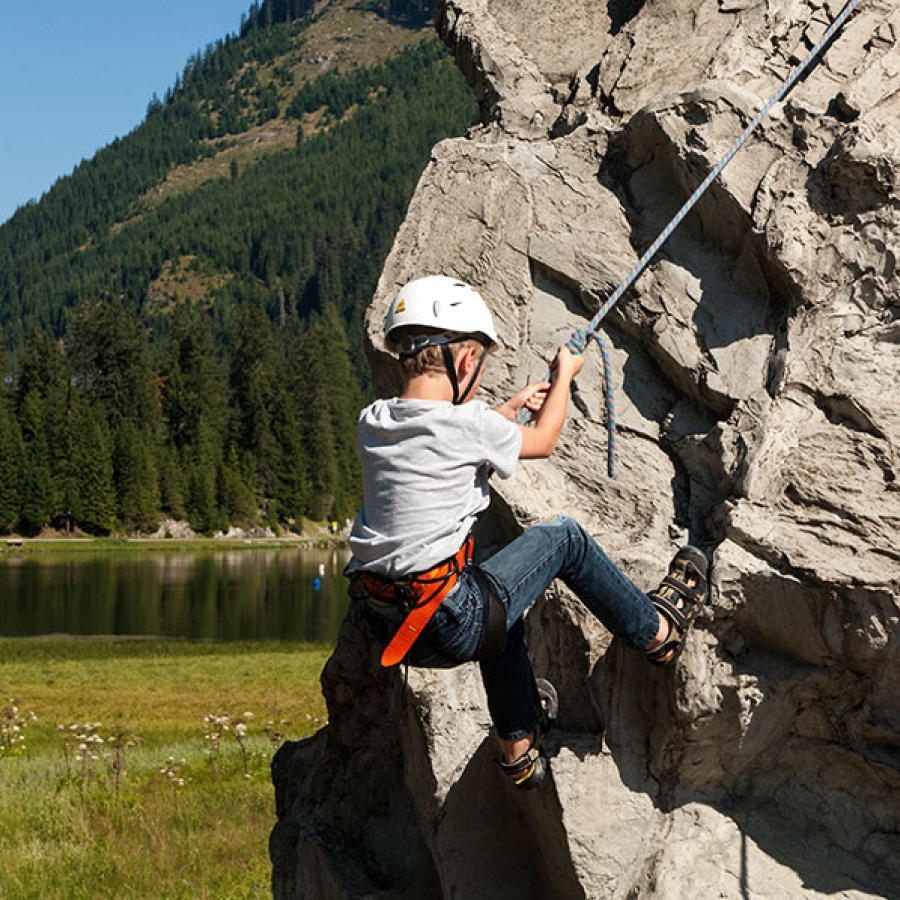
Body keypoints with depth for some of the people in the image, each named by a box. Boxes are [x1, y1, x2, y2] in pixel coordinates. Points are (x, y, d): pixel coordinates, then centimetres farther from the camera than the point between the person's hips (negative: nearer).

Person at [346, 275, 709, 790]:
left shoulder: (372, 423, 3)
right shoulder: (463, 424, -16)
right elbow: (543, 441, 6)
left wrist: (513, 406, 33)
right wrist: (564, 377, 24)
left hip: (385, 626, 8)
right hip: (448, 625, -7)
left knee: (497, 600, 35)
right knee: (564, 538, 8)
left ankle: (519, 747, 45)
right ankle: (657, 631, 27)